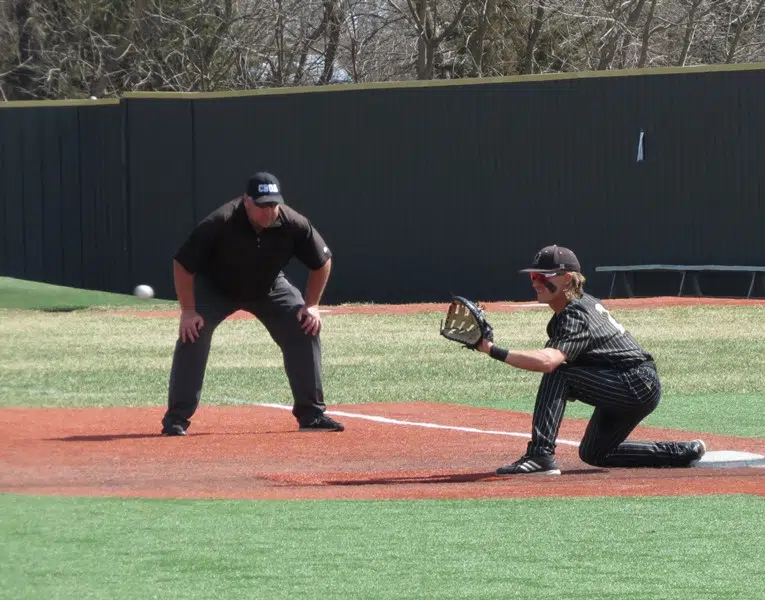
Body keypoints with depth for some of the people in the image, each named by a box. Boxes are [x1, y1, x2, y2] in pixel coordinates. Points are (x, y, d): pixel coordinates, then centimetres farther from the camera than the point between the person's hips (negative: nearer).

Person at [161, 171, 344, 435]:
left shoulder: (293, 225, -28)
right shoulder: (219, 224, -36)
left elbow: (322, 261, -9)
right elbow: (182, 264, -25)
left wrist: (312, 305, -12)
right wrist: (188, 311, -26)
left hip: (269, 288, 3)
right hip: (215, 288, -3)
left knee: (306, 330, -10)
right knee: (191, 335, -22)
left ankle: (312, 413, 2)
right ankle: (176, 418, -14)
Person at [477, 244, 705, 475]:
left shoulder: (575, 316, -22)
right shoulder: (584, 302, 8)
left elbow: (547, 361, -40)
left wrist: (495, 351, -44)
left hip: (639, 386, -11)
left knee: (556, 375, -24)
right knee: (594, 454, 25)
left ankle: (540, 455, -30)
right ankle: (683, 453, 28)